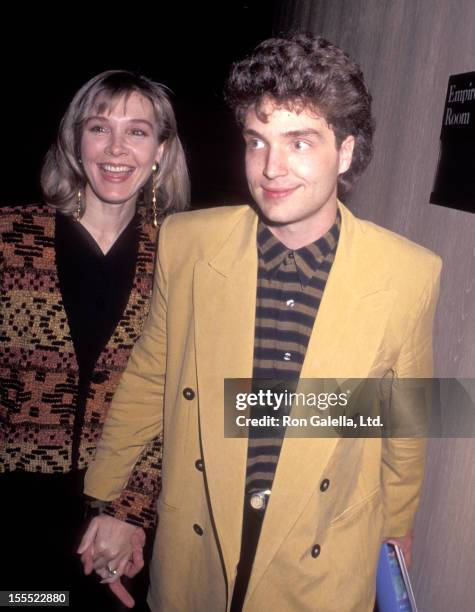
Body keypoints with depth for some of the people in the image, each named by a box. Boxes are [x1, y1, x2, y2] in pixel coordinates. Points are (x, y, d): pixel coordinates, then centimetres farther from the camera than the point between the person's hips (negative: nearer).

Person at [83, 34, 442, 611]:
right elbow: (147, 380, 0)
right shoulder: (185, 241, -13)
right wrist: (104, 499, 8)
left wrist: (398, 531, 12)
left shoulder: (411, 276, -16)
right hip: (194, 547, 1)